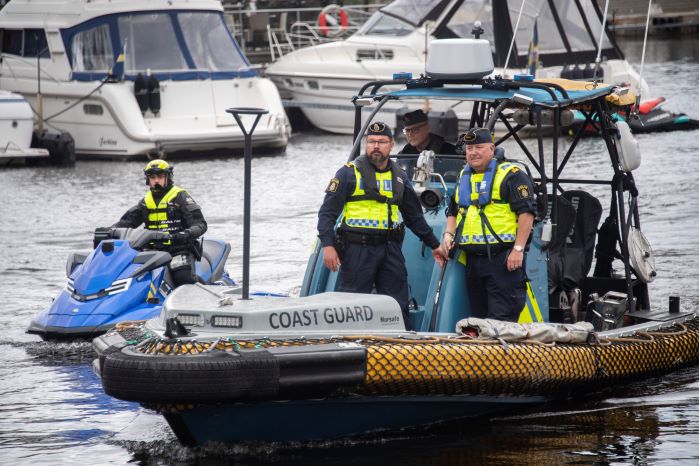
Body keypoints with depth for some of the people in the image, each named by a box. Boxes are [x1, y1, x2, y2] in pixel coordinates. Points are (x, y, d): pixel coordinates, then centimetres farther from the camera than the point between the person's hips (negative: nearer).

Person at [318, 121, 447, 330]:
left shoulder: (399, 177, 16)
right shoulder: (349, 173, 0)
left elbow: (414, 216, 27)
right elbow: (327, 212, -4)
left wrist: (434, 244, 26)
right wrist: (328, 245, -15)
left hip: (390, 249, 5)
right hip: (357, 248, -5)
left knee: (399, 308, 5)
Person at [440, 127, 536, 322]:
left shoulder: (511, 175, -4)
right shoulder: (464, 177, 20)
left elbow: (526, 212, -10)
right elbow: (453, 212, 30)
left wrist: (518, 249, -17)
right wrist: (448, 234, 10)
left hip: (503, 258, -8)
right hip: (473, 259, 8)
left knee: (502, 318, -12)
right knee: (478, 317, 10)